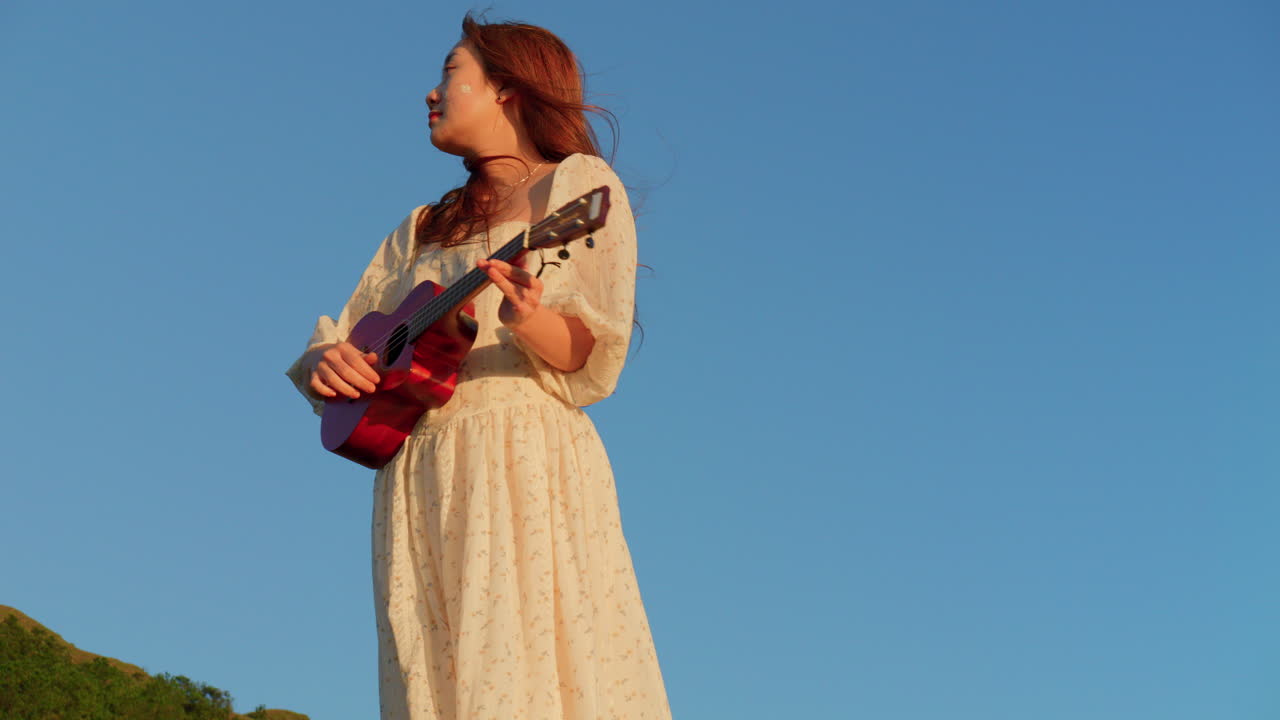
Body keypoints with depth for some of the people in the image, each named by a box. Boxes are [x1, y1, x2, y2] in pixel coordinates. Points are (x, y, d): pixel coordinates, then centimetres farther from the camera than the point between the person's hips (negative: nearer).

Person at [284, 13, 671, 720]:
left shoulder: (578, 185, 7)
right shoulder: (421, 229, 24)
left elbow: (590, 357, -4)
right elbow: (338, 340, 21)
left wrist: (531, 323, -25)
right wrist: (324, 363, -2)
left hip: (528, 470, -5)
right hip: (415, 481, 5)